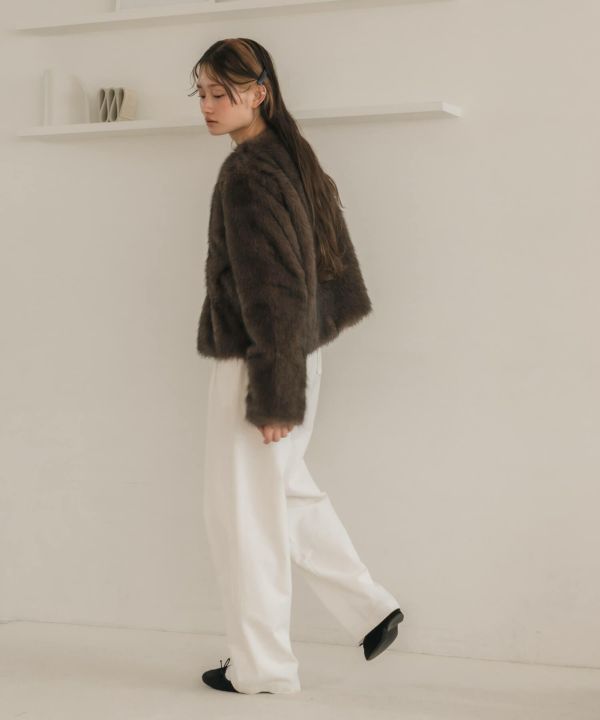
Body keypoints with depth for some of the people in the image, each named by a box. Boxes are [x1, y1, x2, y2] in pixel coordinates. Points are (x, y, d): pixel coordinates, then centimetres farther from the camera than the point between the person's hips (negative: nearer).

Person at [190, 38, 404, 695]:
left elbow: (273, 290, -22)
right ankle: (371, 609, 27)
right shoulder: (293, 157, 9)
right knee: (288, 492, 23)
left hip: (253, 362, -9)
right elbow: (328, 259, 15)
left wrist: (272, 395, -19)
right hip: (296, 354, 9)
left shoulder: (247, 174, -19)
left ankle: (261, 667, 15)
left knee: (244, 511, 3)